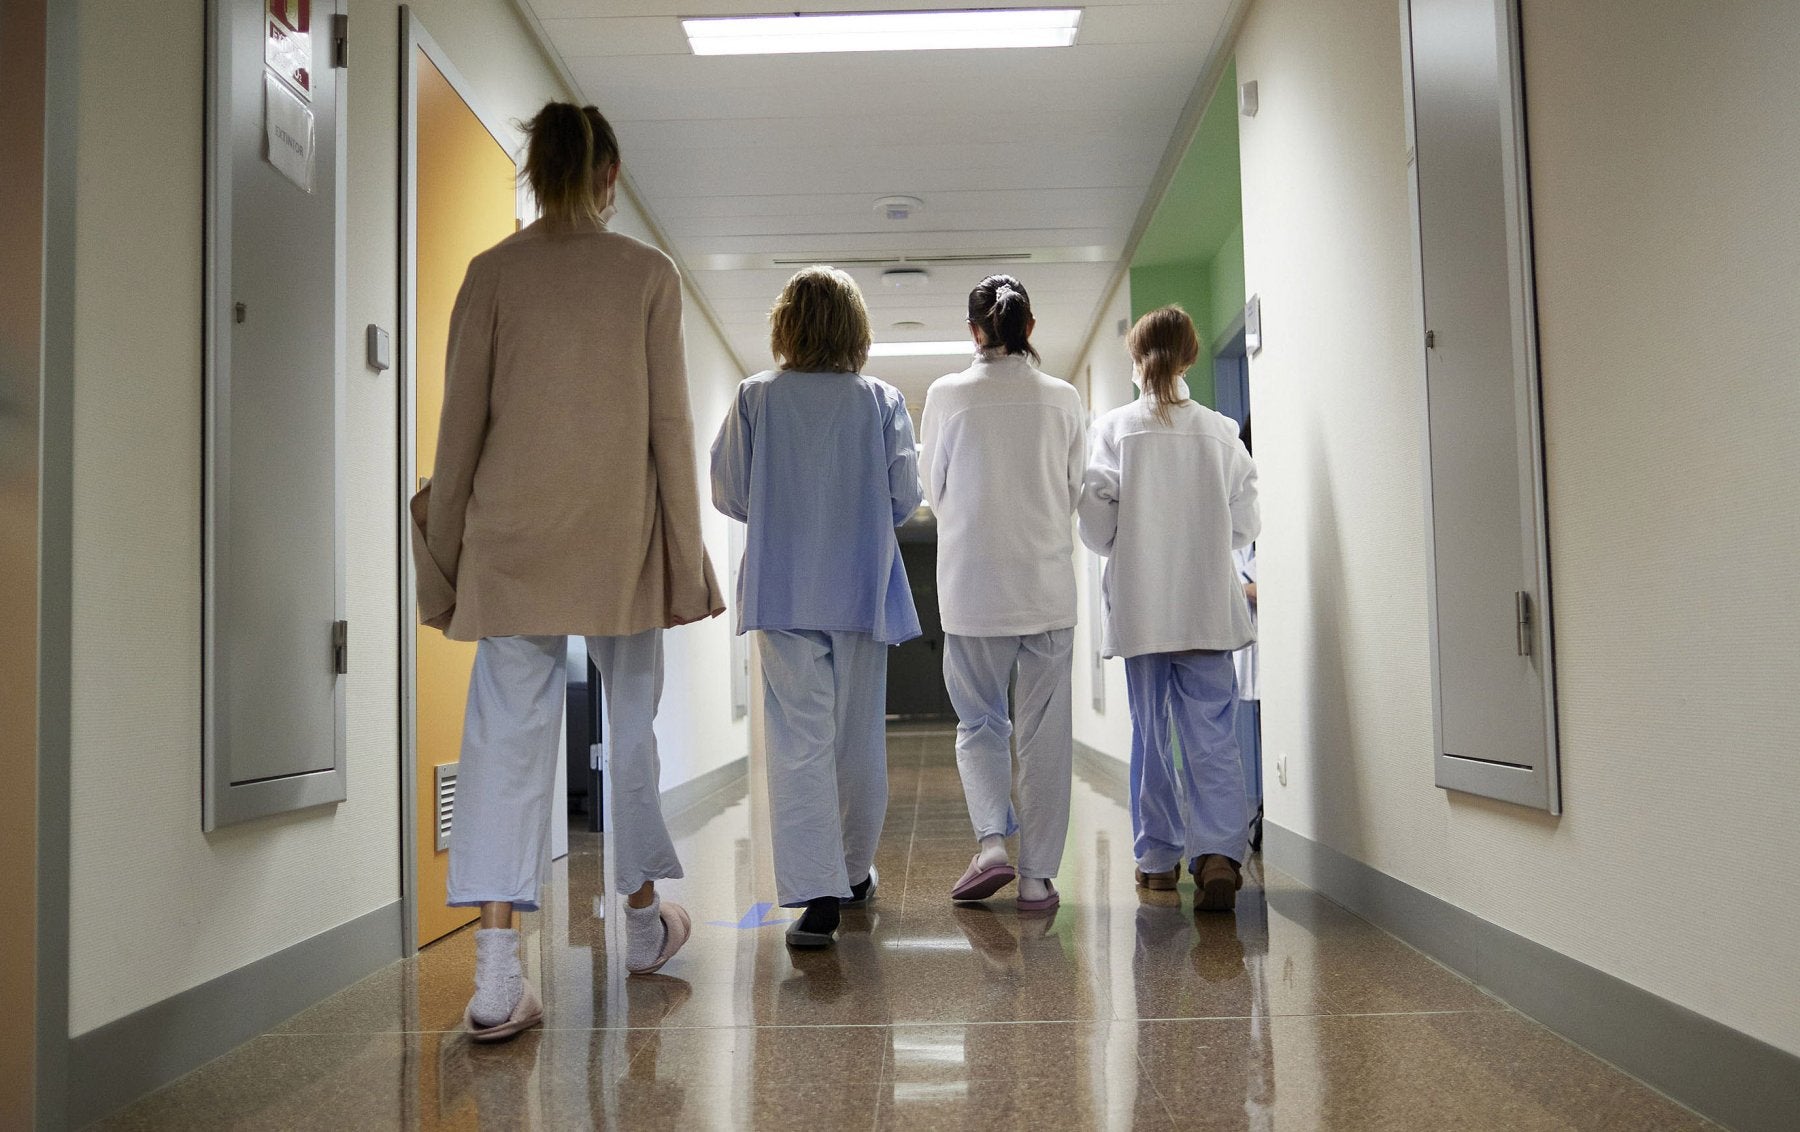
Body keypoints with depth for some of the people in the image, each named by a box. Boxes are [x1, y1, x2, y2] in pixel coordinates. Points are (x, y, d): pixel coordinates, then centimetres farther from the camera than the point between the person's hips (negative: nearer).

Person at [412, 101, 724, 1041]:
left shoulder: (492, 272, 4)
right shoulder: (647, 274, 1)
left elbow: (461, 421, 3)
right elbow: (669, 424, -1)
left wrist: (444, 543, 11)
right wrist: (684, 550, 3)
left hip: (512, 533, 1)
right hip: (619, 531, 0)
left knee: (507, 734, 1)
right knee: (632, 723, 15)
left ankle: (497, 972, -5)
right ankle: (643, 919, 31)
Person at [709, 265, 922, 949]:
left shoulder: (756, 398, -2)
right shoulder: (882, 400, -1)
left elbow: (728, 493, 0)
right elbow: (905, 496, -2)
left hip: (783, 591, -1)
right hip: (862, 590, 1)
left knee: (799, 739, -3)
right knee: (859, 735, 14)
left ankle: (815, 893, -12)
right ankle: (854, 872, 30)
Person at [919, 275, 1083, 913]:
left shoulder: (947, 395, -4)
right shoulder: (1063, 399, 0)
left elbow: (934, 491, 5)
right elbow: (1074, 490, 9)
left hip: (973, 584, -1)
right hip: (1048, 585, 1)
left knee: (979, 723, 14)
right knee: (1045, 732, 7)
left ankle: (991, 842, -3)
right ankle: (1038, 876, 9)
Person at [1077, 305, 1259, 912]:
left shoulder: (1115, 427, -4)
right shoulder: (1222, 431, 0)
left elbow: (1095, 520, -6)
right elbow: (1246, 523, 4)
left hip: (1141, 605, 0)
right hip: (1208, 605, 0)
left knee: (1151, 734, 12)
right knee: (1212, 735, 0)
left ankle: (1159, 856, 20)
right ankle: (1220, 851, -16)